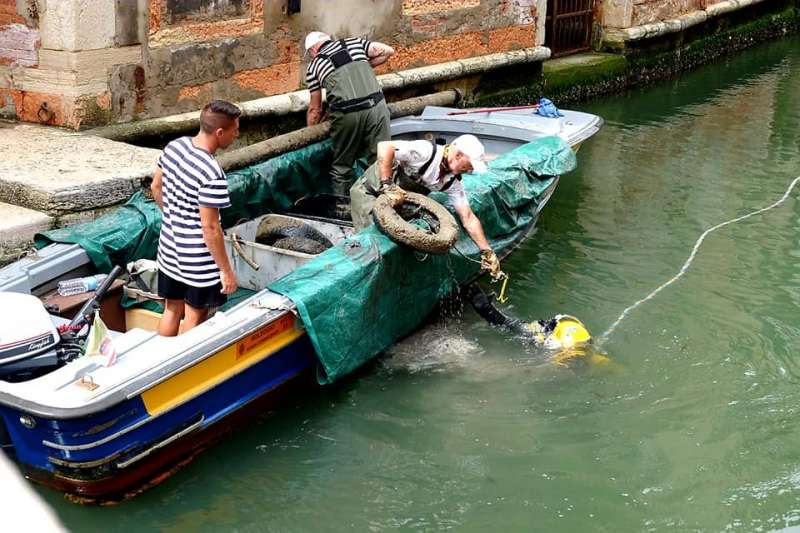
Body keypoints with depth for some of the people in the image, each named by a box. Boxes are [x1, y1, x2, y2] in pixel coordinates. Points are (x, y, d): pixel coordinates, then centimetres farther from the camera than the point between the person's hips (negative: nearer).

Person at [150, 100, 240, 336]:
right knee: (195, 318, 11)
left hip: (170, 249, 8)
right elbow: (209, 227, -24)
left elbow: (156, 187, 10)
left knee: (172, 310, 22)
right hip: (199, 261, -7)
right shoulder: (212, 174, -28)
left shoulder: (173, 147, -5)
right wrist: (226, 271, -15)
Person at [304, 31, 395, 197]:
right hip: (376, 105, 2)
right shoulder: (353, 43, 20)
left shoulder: (315, 66, 16)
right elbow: (388, 51, 14)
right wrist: (365, 66, 23)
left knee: (341, 167, 14)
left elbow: (315, 109, 19)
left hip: (347, 113, -1)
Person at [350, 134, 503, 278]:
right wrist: (387, 186, -39)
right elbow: (385, 147, -38)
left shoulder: (453, 181, -9)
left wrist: (487, 252, -12)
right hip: (369, 190, -7)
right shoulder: (426, 151, -31)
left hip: (400, 200, 7)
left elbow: (468, 218, -7)